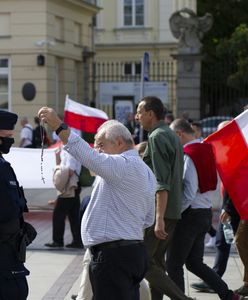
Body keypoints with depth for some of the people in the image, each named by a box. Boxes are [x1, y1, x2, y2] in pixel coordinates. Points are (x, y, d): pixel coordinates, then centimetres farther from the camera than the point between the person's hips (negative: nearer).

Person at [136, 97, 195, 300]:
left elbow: (162, 182, -21)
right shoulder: (173, 136, 18)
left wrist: (159, 218, -25)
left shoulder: (157, 137, -13)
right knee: (156, 262, 13)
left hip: (160, 211, -10)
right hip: (174, 211, 10)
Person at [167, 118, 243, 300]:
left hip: (190, 215, -9)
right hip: (207, 213, 9)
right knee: (194, 262, 15)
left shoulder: (187, 155, -18)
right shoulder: (207, 151, 8)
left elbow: (188, 194, -22)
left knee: (174, 265, 1)